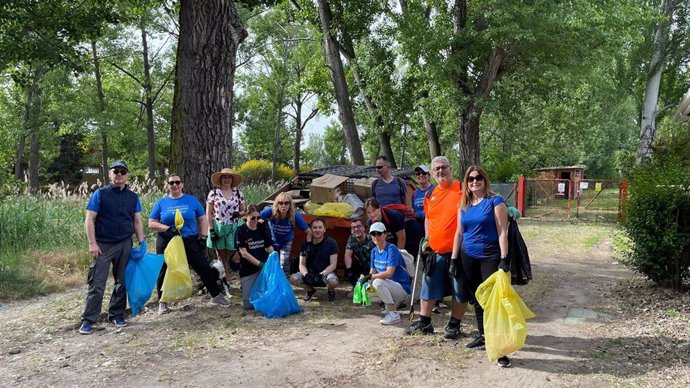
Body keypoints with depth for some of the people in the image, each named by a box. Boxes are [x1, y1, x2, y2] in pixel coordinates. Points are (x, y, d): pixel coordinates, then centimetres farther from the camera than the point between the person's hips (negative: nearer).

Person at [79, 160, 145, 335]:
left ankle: (117, 315, 22)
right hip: (103, 245, -4)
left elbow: (137, 221, 11)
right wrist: (92, 243, -12)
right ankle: (88, 320, 2)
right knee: (97, 284, -4)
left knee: (122, 282, 10)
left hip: (125, 245, 4)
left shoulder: (133, 197, 8)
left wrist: (142, 242, 0)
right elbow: (89, 220, -5)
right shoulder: (100, 194, -3)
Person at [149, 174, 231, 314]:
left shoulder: (192, 200, 3)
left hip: (190, 242, 0)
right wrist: (167, 228, -17)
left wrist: (203, 237, -2)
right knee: (164, 272, 8)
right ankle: (162, 303, 23)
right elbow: (151, 223, 0)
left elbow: (203, 219, 8)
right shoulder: (161, 203, 2)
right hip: (167, 243, 0)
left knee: (204, 268, -2)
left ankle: (216, 296, 9)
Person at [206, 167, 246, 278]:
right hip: (218, 228, -1)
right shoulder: (213, 193, 2)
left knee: (235, 257, -3)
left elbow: (243, 211, 14)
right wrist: (211, 230, -5)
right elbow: (209, 213, 2)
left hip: (233, 228, 1)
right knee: (222, 258, 4)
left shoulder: (238, 193, 7)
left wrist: (239, 214, -9)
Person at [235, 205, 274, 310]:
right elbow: (244, 253, -12)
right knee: (248, 305, 1)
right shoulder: (241, 231, -7)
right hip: (248, 270, -2)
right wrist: (260, 264, -19)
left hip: (263, 265, 2)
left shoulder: (263, 228, 4)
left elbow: (269, 247, 6)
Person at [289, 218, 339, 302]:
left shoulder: (331, 243, -11)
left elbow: (333, 265, -12)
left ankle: (331, 291, 4)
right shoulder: (305, 243, -2)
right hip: (310, 272, 3)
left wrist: (321, 274, -28)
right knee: (293, 279, -24)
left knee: (333, 281, -37)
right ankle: (310, 290, 8)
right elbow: (302, 264, -2)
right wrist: (306, 275, -24)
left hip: (326, 272, -3)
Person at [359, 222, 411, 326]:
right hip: (391, 287, 9)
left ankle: (393, 314, -21)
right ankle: (392, 303, 16)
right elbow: (373, 272, 6)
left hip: (403, 289, -9)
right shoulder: (374, 251, 7)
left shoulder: (391, 249, -17)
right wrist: (366, 280, -14)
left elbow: (389, 273, -26)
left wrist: (370, 277, -25)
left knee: (378, 282, -31)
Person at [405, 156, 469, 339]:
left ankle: (454, 324, 20)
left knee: (460, 290, 5)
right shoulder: (429, 195, 10)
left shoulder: (463, 190, -6)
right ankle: (424, 322, 24)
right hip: (435, 251, 5)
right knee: (428, 287, 11)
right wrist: (427, 238, 11)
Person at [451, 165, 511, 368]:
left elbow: (502, 232, -10)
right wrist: (454, 259, 10)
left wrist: (504, 258, -17)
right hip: (468, 258, 6)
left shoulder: (495, 201, -7)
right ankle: (483, 336, 28)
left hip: (490, 257, -5)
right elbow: (459, 233, 13)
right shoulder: (463, 205, 9)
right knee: (477, 298, 14)